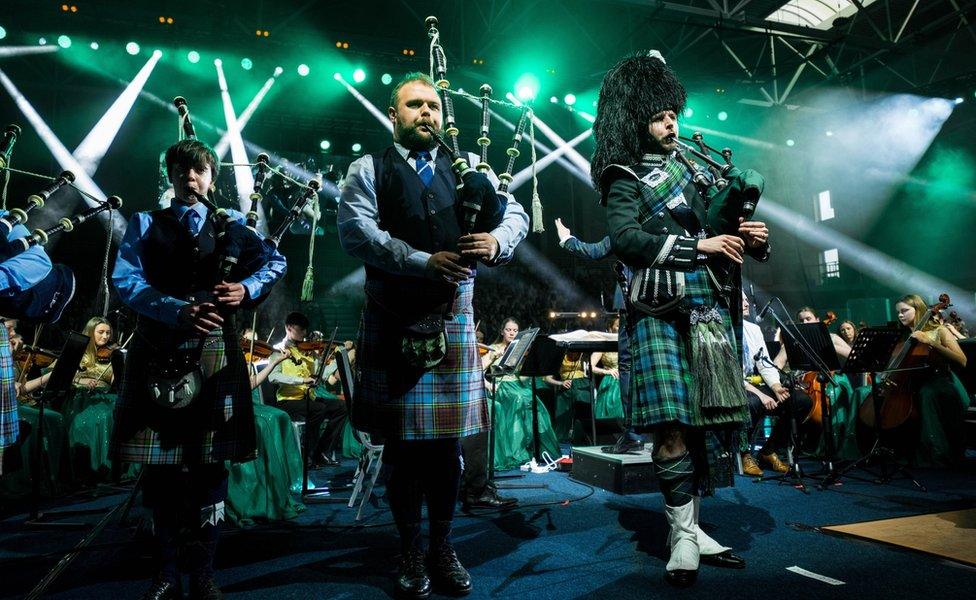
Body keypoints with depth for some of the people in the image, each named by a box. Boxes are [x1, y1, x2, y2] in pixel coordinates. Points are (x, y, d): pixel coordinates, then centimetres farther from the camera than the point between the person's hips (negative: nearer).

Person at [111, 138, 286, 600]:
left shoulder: (230, 225, 15)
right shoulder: (144, 224, 13)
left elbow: (275, 262, 4)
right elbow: (126, 281, -1)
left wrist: (247, 288, -16)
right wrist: (179, 311, -16)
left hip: (213, 352, 0)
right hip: (158, 351, 0)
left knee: (209, 464, 3)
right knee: (158, 463, 5)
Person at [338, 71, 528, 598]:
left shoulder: (468, 166, 14)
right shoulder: (368, 170, 6)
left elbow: (515, 213, 7)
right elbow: (355, 230, -11)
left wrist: (496, 240, -17)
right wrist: (424, 261, -21)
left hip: (452, 317, 2)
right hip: (393, 320, -2)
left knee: (447, 437, 8)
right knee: (401, 441, 7)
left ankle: (442, 546, 24)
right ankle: (410, 549, 23)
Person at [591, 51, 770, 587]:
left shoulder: (696, 167, 20)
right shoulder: (627, 177, 2)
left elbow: (729, 230, 24)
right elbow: (625, 239, -14)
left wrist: (754, 238, 2)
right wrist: (698, 246, -16)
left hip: (710, 309, 6)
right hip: (662, 313, -6)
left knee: (699, 423, 8)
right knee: (672, 425, -9)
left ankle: (693, 528, 19)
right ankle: (682, 538, 4)